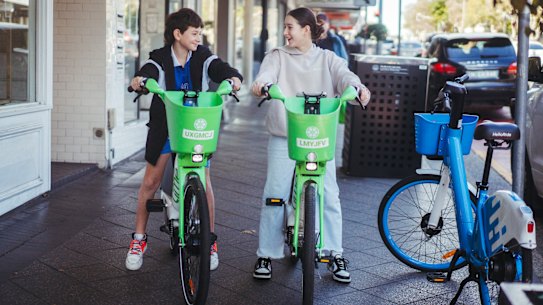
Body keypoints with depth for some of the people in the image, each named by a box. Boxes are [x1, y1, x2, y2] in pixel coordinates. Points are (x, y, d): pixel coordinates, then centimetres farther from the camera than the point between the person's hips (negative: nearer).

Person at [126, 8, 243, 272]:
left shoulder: (203, 57, -5)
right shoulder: (160, 59, -10)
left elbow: (220, 69, -21)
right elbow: (148, 73, -30)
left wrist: (233, 77, -45)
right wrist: (139, 80, -54)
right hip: (164, 126, -1)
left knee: (203, 183, -3)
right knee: (150, 181, 3)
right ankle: (139, 239, 19)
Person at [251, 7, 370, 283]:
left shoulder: (327, 59, 9)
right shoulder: (277, 56, 8)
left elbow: (343, 75, -9)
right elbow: (267, 74, -11)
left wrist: (357, 88, -32)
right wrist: (260, 84, -37)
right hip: (283, 136, 0)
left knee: (329, 195, -4)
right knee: (274, 195, -3)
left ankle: (335, 254, 8)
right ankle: (266, 255, 9)